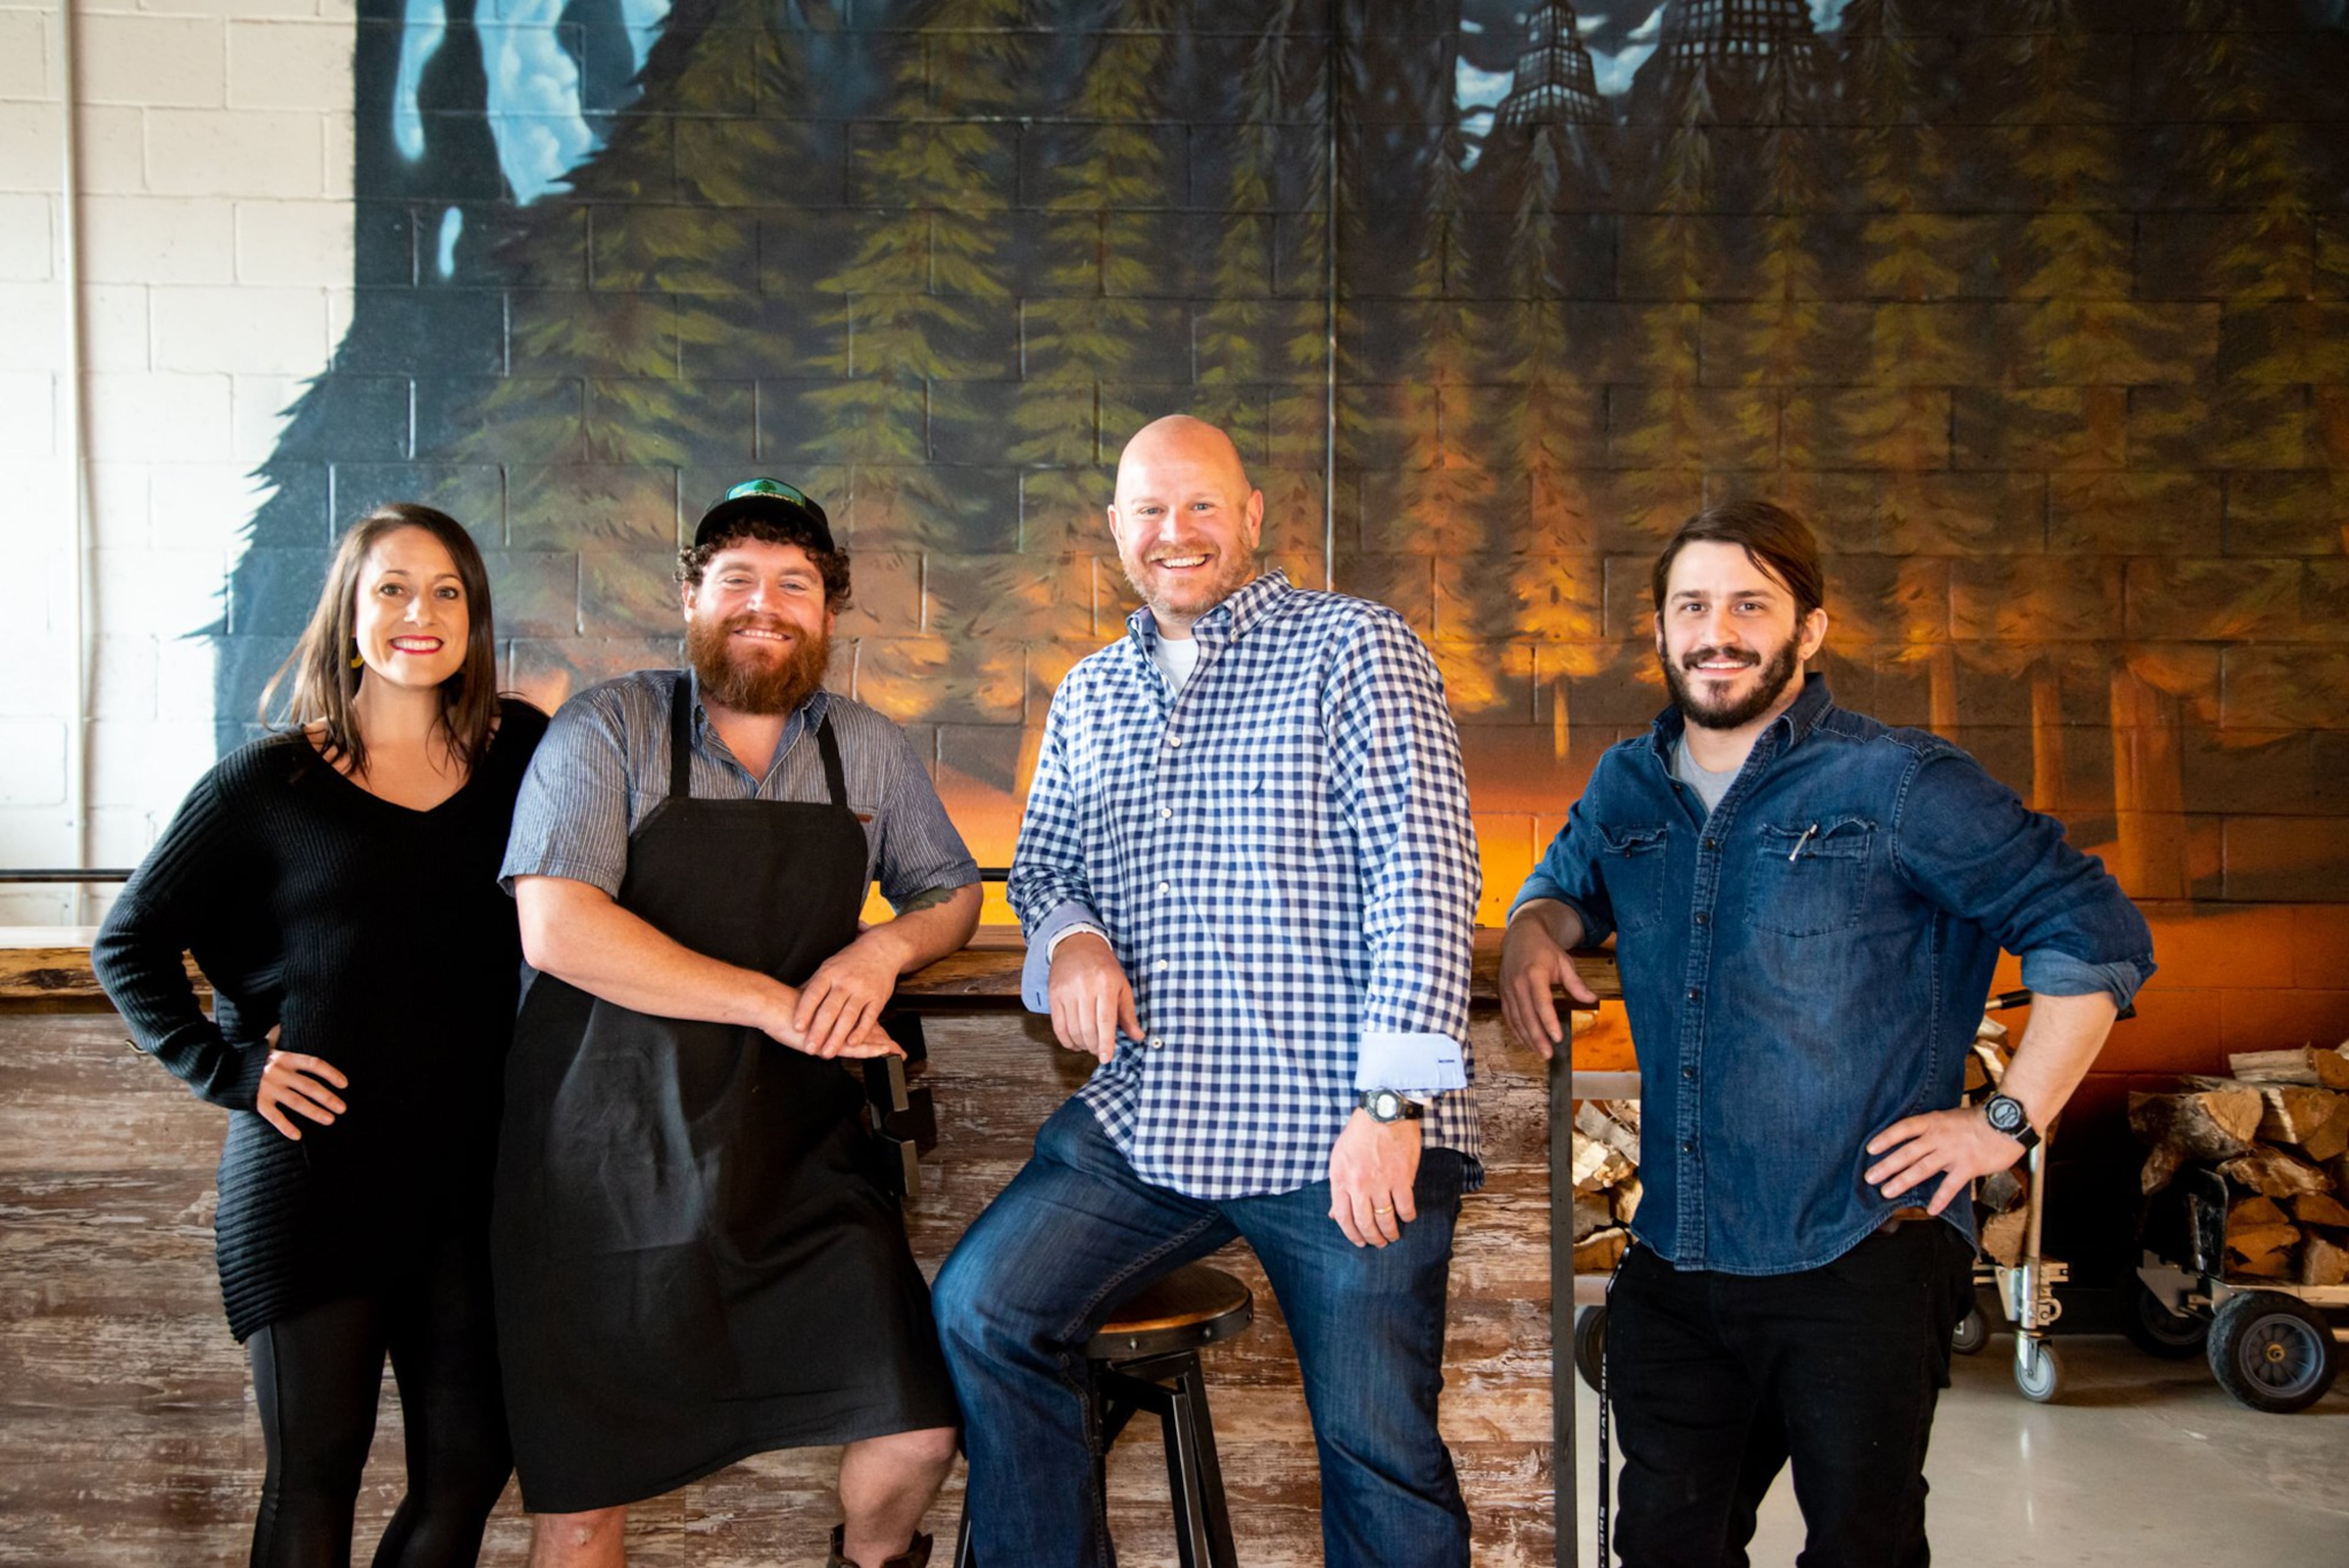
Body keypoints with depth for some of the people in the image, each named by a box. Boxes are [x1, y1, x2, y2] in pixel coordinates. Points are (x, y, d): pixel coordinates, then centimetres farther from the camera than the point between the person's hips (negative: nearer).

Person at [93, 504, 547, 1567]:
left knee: (470, 1460, 8)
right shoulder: (269, 782, 0)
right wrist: (226, 1068, -5)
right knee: (314, 1472, 6)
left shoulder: (522, 755, 5)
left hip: (466, 1171, 3)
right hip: (313, 1171, -2)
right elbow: (128, 942, 6)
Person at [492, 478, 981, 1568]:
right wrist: (779, 1006, -18)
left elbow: (953, 895, 20)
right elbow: (556, 929, -17)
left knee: (918, 1433, -3)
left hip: (800, 1151, 3)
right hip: (609, 1153, -2)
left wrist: (884, 948, -5)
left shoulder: (869, 751, 7)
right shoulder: (609, 729, -5)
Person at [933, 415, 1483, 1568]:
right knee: (980, 1306, -6)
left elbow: (1423, 869, -10)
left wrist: (1393, 1102, -18)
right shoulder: (1090, 694, 16)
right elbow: (1043, 863, 24)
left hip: (1342, 1133, -5)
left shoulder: (1353, 648, -2)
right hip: (1141, 1119, 5)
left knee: (1379, 1451, 0)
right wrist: (1066, 937, -2)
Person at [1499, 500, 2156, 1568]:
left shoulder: (1898, 785, -8)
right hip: (1673, 1265, 5)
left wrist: (2010, 1122, -9)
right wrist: (1533, 934, 5)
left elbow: (2097, 935, -5)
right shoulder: (1626, 787, 8)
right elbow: (1567, 883, 29)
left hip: (1860, 1267, -4)